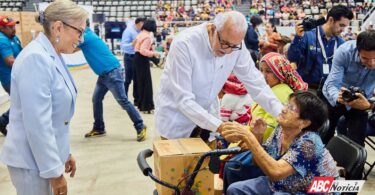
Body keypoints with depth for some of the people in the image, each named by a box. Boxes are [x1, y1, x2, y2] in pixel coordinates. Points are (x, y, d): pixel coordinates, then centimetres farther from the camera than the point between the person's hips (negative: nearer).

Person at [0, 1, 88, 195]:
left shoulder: (51, 57, 7)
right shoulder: (36, 58, -22)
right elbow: (37, 124, -24)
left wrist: (65, 153, 19)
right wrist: (54, 171, -20)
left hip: (47, 156, 9)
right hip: (33, 162, -9)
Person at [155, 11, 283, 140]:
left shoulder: (235, 43, -15)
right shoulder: (184, 44, -30)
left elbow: (254, 81, -8)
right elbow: (183, 100, -32)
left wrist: (280, 112, -20)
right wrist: (219, 126, -39)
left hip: (208, 115, 5)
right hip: (176, 121, -4)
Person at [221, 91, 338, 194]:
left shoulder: (309, 142, -27)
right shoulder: (281, 129, -6)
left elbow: (276, 172, -41)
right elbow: (260, 162, 2)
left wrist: (247, 136, -42)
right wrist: (257, 136, -16)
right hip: (278, 185, 7)